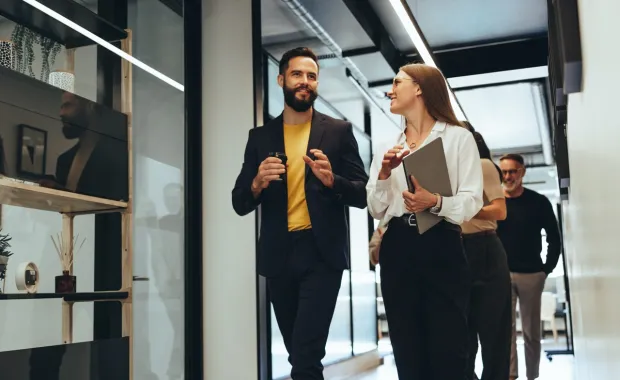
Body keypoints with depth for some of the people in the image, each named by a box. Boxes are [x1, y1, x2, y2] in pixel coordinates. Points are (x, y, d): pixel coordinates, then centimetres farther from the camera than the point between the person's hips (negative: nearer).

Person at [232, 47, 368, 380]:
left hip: (322, 253, -3)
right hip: (279, 255, 3)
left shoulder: (339, 131, 5)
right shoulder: (260, 137, 10)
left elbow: (362, 194, 2)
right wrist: (257, 184, -14)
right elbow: (239, 204, 8)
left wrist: (332, 181, -18)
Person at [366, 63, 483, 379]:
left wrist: (435, 202, -23)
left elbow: (471, 202, -5)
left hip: (442, 248, -4)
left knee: (447, 354, -6)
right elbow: (376, 211, 12)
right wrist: (384, 173, -5)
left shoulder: (458, 138, 3)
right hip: (397, 252, 4)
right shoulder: (388, 147, 17)